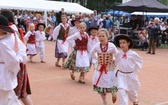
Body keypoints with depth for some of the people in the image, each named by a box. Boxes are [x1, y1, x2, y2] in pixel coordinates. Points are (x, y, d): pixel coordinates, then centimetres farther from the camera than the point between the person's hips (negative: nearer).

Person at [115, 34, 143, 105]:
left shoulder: (133, 54, -13)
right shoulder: (118, 54, -6)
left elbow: (140, 61, 2)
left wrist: (136, 70, -1)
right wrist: (119, 69, 9)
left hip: (131, 75, -1)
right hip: (121, 75, 1)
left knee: (132, 91, 18)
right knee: (121, 91, -16)